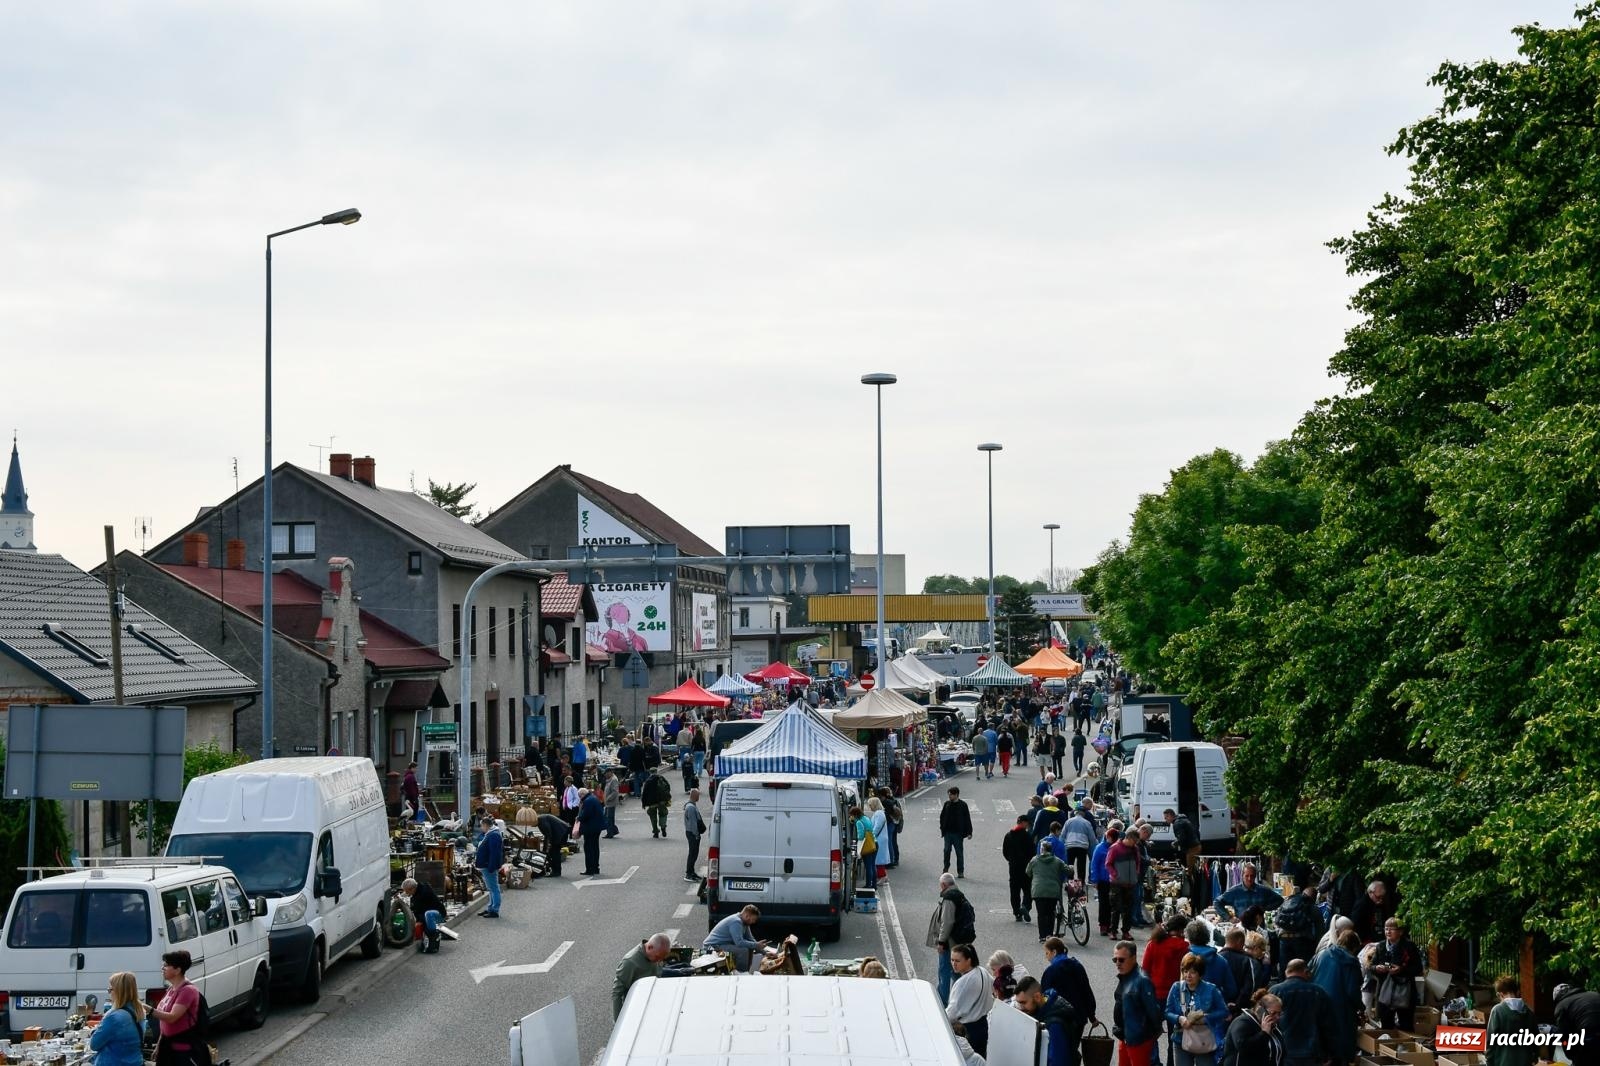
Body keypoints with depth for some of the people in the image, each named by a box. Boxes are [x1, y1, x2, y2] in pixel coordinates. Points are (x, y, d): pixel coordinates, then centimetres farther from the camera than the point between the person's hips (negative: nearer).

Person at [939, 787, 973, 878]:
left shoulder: (963, 805, -4)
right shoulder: (947, 804, 5)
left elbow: (967, 819, -2)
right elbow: (942, 817, 13)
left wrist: (969, 832, -6)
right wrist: (942, 828, 5)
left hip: (958, 833, -3)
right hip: (947, 833, 3)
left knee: (959, 852, 3)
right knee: (946, 851, 3)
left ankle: (960, 871, 10)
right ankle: (946, 869, 17)